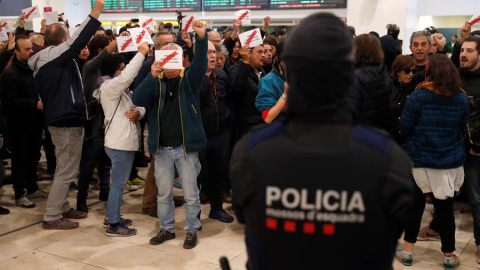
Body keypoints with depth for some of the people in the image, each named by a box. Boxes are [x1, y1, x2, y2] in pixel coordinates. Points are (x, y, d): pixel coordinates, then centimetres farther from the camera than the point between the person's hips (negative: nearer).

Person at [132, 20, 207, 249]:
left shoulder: (189, 79, 1)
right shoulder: (155, 82, 6)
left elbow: (200, 64, -19)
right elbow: (137, 100, -9)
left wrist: (201, 38, -36)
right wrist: (152, 76, -23)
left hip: (186, 147, -3)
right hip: (162, 148, 3)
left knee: (190, 194, 7)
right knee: (163, 194, 15)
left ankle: (192, 230, 23)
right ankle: (166, 228, 31)